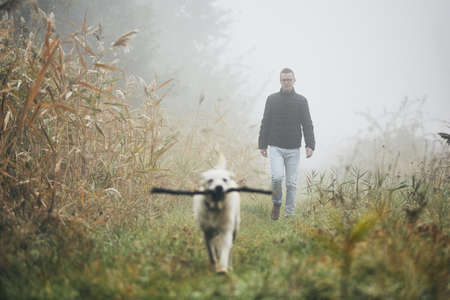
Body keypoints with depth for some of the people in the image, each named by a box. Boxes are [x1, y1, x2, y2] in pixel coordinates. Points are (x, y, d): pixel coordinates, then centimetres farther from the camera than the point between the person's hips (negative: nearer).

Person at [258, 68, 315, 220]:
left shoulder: (301, 101, 2)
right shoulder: (272, 99, 4)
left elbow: (307, 125, -1)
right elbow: (265, 124, 7)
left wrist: (310, 145, -13)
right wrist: (262, 145, 3)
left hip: (293, 149, 1)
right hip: (275, 148, -1)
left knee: (291, 183, 2)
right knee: (277, 177, -18)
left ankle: (290, 214, 12)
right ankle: (276, 203, 8)